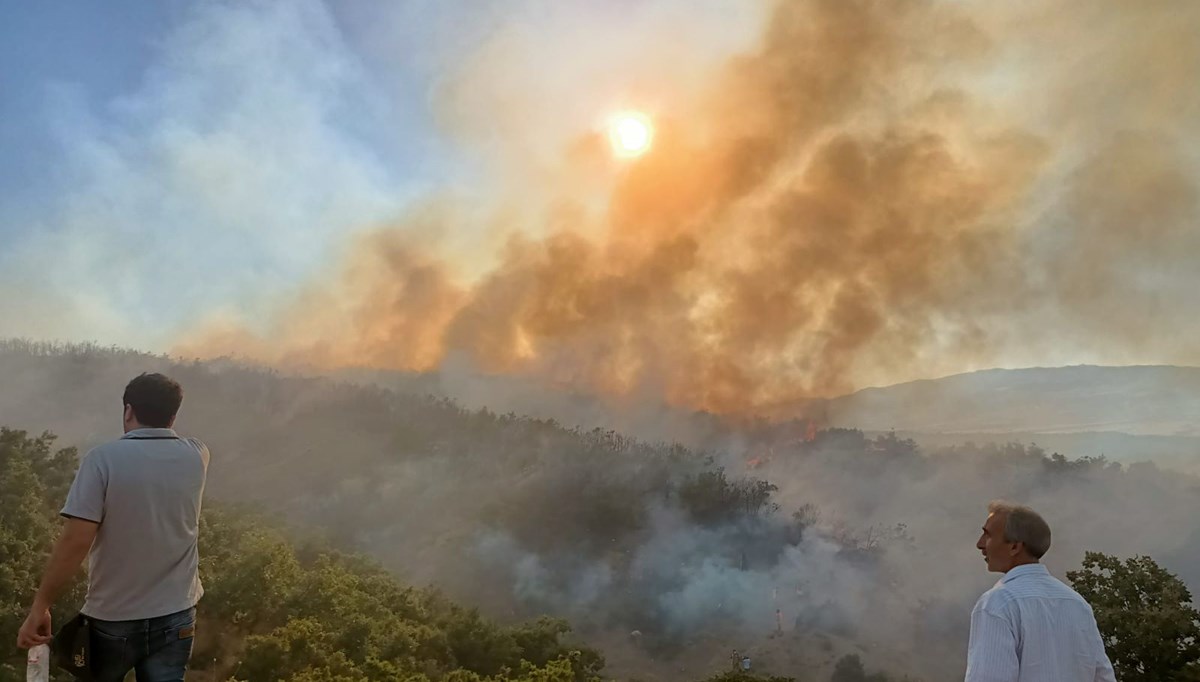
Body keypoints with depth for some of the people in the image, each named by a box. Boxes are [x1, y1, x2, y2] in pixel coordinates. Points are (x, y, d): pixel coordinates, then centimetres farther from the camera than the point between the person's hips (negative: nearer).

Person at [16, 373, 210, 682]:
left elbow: (76, 540, -19)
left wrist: (40, 607, -10)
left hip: (112, 618, -1)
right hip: (175, 616, 2)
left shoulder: (103, 458, -14)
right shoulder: (197, 457, -3)